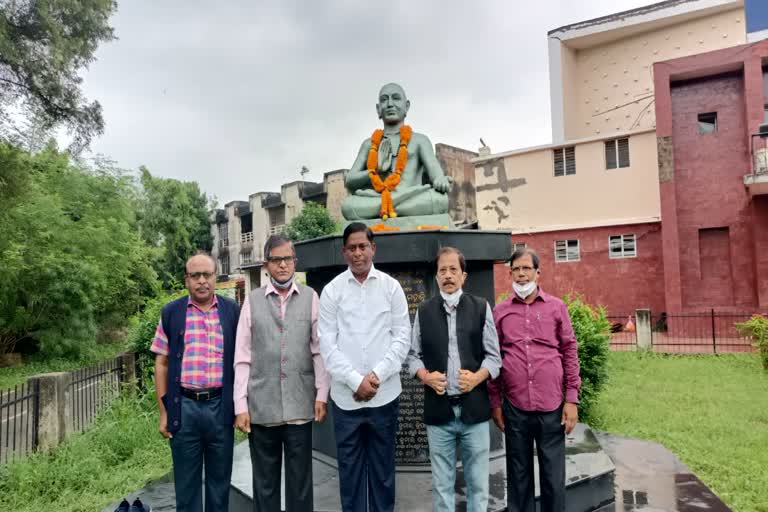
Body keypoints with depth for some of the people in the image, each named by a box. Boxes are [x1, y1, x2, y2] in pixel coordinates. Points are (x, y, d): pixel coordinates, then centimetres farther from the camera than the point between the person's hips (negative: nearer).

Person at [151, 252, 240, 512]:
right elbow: (161, 364, 5)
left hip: (221, 406, 0)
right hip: (183, 407, 0)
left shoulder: (232, 311, 2)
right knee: (186, 482, 12)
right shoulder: (171, 312, 2)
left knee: (220, 480, 13)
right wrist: (163, 411, 3)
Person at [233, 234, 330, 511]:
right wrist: (240, 405, -2)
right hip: (261, 406, 1)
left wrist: (322, 394, -3)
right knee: (264, 482, 13)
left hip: (300, 406, 0)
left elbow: (319, 351, 2)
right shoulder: (252, 300, 3)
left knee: (300, 481, 10)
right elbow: (242, 357, 2)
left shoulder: (310, 298, 2)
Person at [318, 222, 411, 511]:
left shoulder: (391, 286, 2)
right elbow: (327, 344, -2)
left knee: (383, 468, 12)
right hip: (345, 396, 0)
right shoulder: (332, 290, 1)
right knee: (349, 469, 11)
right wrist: (355, 380, -11)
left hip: (384, 394, 0)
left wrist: (377, 375, -10)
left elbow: (402, 337, 0)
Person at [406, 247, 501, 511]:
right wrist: (426, 376, -10)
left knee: (478, 483, 10)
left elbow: (493, 355, 2)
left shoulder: (481, 308, 2)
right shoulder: (424, 311, 6)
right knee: (442, 485, 12)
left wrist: (476, 378, -14)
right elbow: (413, 355, 9)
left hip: (474, 409, 0)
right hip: (438, 410, 1)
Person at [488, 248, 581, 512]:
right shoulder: (500, 311, 4)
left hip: (552, 405, 0)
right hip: (514, 407, 1)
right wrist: (495, 403, 5)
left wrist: (572, 400, 0)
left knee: (553, 475, 9)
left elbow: (570, 352, 4)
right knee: (518, 474, 12)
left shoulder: (556, 306, 3)